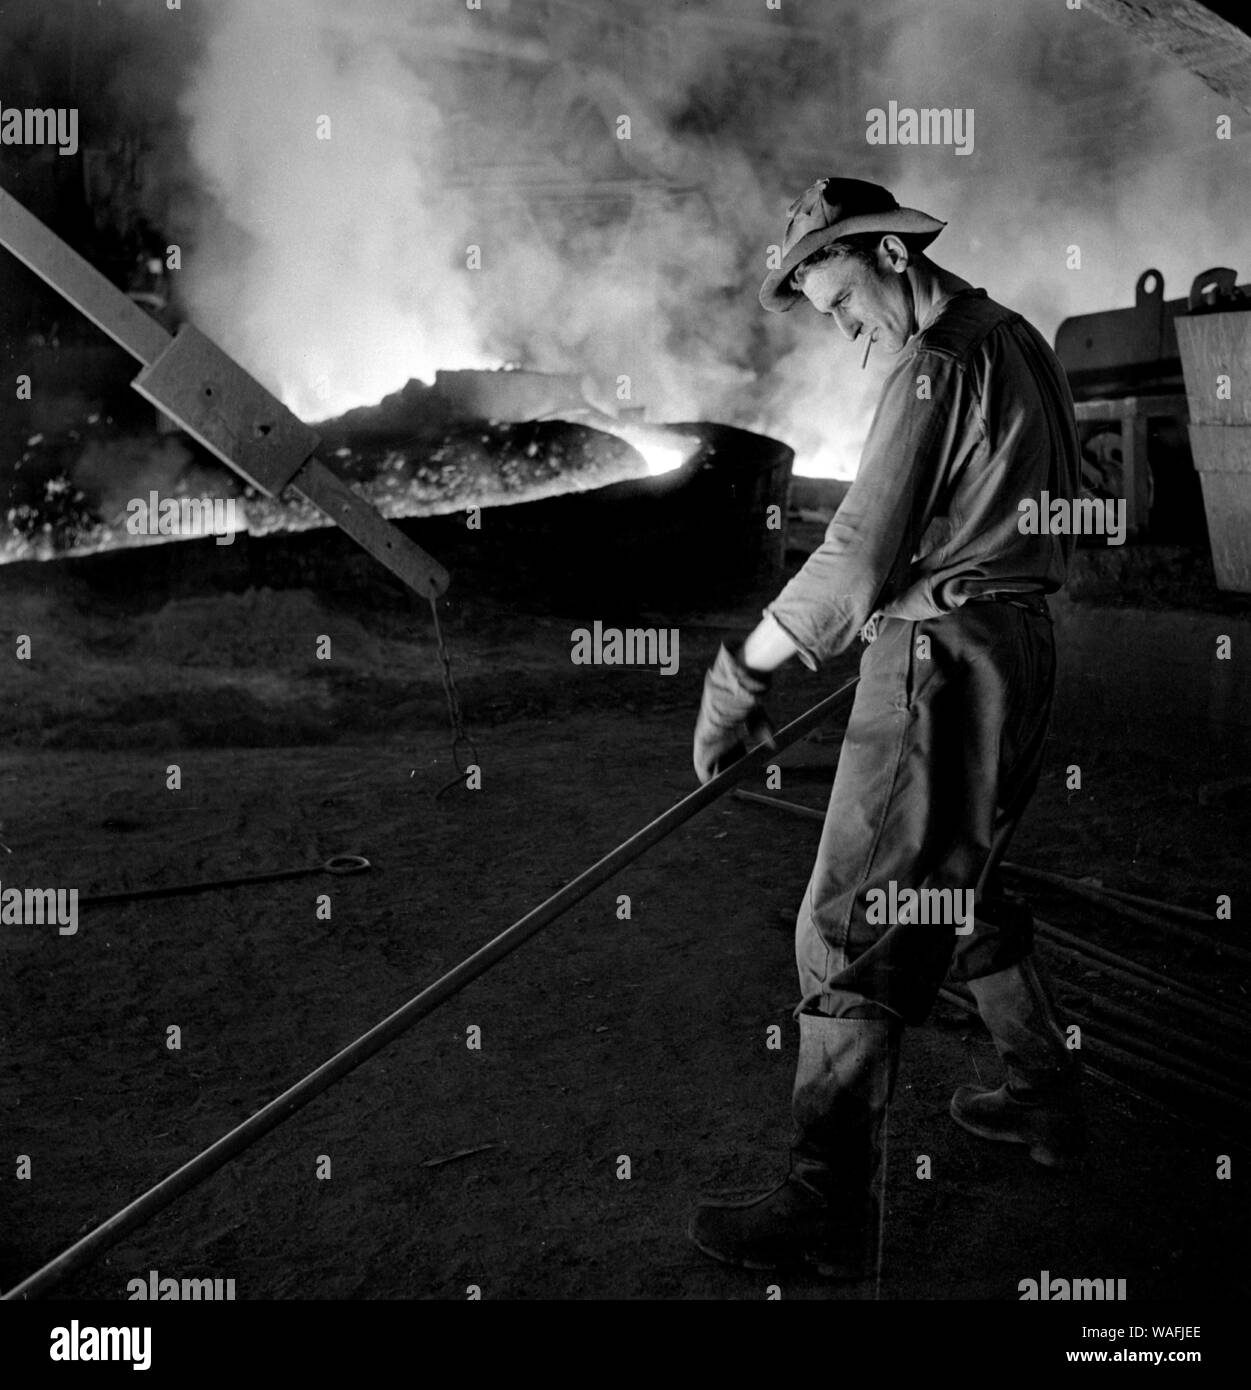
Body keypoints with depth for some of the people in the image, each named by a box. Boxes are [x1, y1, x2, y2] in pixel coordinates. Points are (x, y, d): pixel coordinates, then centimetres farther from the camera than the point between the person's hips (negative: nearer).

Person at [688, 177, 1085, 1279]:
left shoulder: (937, 365, -14)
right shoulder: (1018, 340, 14)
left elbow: (858, 559, -20)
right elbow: (1065, 503, 22)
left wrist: (741, 672, -15)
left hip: (942, 662, -10)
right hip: (1020, 648, 10)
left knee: (853, 928, -8)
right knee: (958, 887, 23)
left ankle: (831, 1214, -6)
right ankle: (1046, 1102, 34)